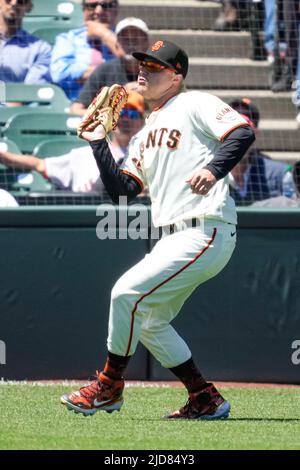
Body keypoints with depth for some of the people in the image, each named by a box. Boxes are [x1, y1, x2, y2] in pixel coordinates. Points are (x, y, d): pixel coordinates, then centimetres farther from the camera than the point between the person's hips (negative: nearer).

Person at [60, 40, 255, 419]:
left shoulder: (195, 106, -2)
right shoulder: (145, 135, 22)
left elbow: (243, 132, -16)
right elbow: (122, 190, 15)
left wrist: (213, 169, -30)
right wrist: (98, 143, 10)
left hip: (205, 232, -10)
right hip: (171, 239, 10)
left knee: (128, 293, -16)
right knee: (149, 321, 12)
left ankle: (109, 386, -2)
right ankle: (205, 401, 17)